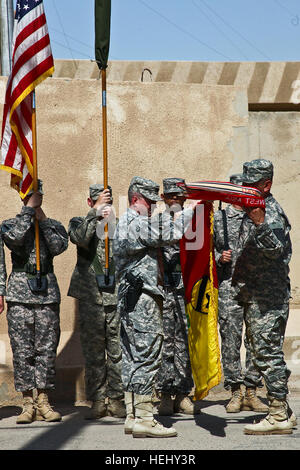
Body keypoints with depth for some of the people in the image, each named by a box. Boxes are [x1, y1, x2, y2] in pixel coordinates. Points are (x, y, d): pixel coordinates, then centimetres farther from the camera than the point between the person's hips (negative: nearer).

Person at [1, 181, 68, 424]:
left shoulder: (54, 225, 13)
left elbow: (58, 247, -6)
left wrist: (43, 220, -5)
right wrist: (28, 210, -10)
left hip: (47, 292, 1)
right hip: (20, 290, -1)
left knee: (47, 348, 0)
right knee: (22, 349, -2)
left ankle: (43, 402, 6)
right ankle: (28, 403, 3)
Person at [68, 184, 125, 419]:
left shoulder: (120, 225, 14)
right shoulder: (79, 223, 7)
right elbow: (80, 238, -15)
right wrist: (96, 212, -20)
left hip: (117, 294, 2)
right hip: (90, 296, -1)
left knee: (118, 349, 0)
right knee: (93, 349, 1)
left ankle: (116, 399, 7)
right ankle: (97, 401, 6)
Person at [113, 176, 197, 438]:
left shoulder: (128, 223, 22)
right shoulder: (135, 224, -12)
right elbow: (167, 235, -20)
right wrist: (191, 211, -12)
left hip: (131, 299, 11)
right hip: (142, 298, -11)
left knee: (134, 357, 11)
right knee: (147, 355, -10)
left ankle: (133, 417, 14)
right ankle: (144, 419, -10)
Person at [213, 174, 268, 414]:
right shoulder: (218, 218, 8)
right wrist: (219, 257, -8)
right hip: (228, 286, -2)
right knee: (230, 338, -2)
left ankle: (251, 392, 9)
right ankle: (235, 392, 5)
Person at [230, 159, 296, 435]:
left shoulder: (271, 213, -13)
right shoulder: (254, 210, 18)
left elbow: (276, 250, -30)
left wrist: (261, 225, -43)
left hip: (267, 298, -11)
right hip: (255, 297, 11)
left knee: (268, 352, -11)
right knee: (263, 353, 12)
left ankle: (279, 417, -9)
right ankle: (284, 412, 18)